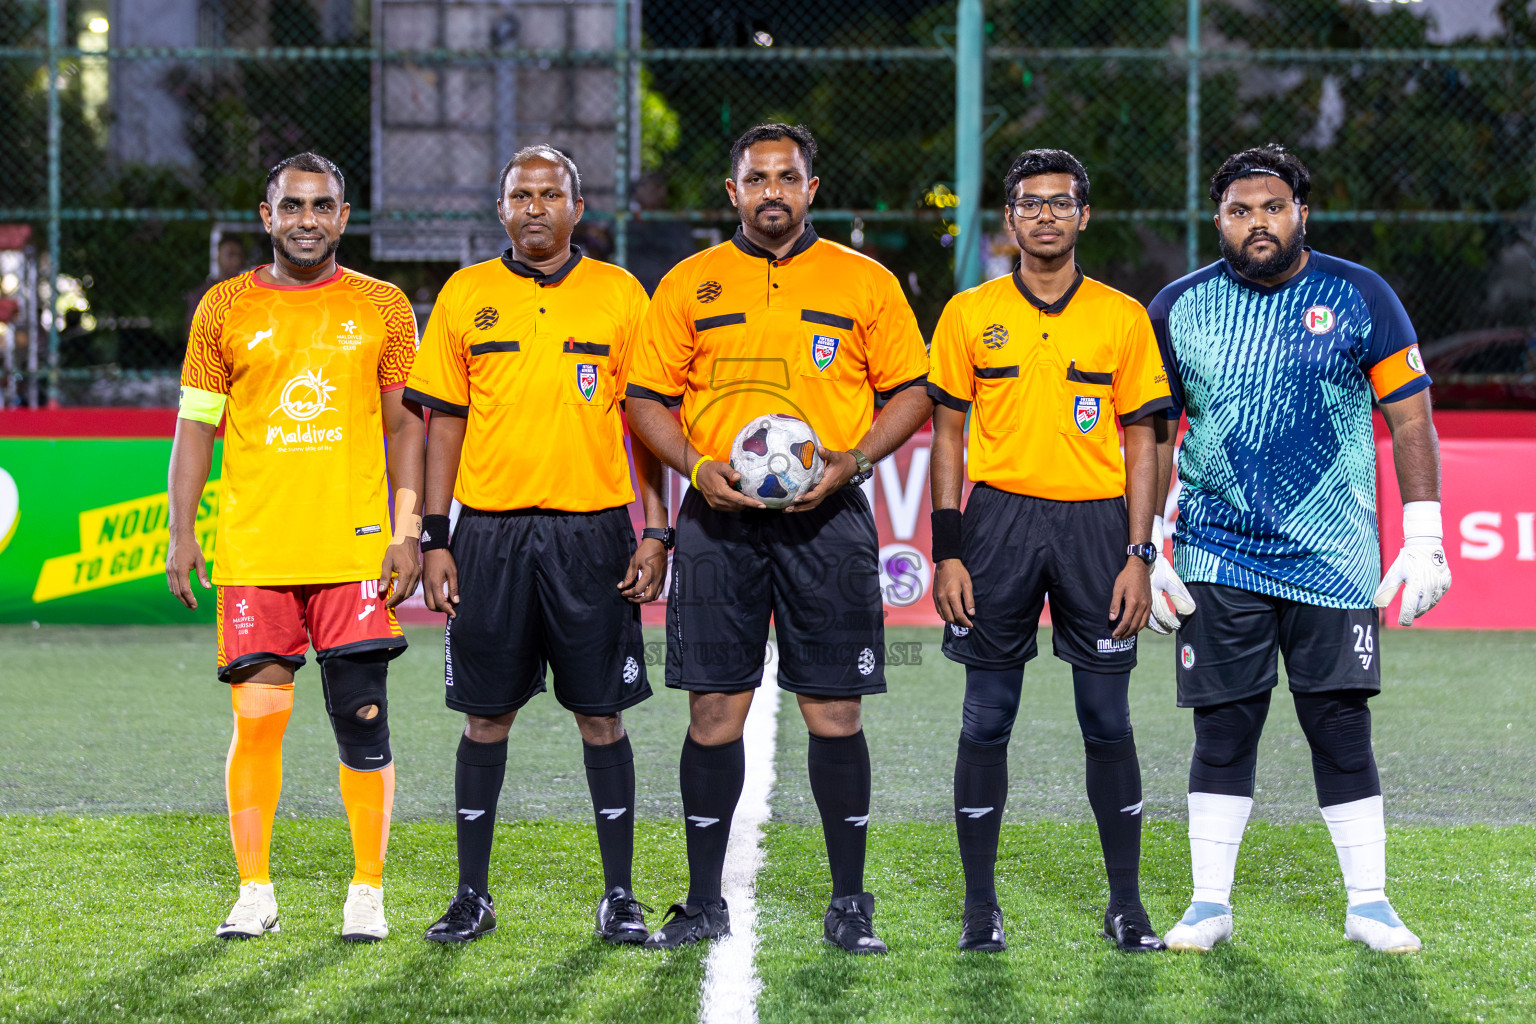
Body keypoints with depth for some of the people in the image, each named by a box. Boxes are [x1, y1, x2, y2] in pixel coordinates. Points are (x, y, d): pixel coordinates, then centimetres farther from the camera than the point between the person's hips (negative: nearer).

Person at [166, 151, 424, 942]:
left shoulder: (382, 308, 8)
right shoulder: (226, 308, 8)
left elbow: (405, 426, 9)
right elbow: (196, 424, 10)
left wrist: (407, 534, 0)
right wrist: (181, 533, 2)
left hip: (355, 546, 0)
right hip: (253, 549, 0)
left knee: (362, 720, -2)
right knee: (257, 717, -2)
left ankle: (366, 892, 7)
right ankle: (254, 892, 7)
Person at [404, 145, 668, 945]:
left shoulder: (620, 295, 4)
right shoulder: (466, 295, 7)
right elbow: (445, 421, 8)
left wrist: (655, 531, -2)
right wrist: (434, 538, 2)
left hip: (592, 529, -1)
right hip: (491, 531, 1)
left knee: (601, 713, 1)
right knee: (486, 714, 5)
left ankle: (620, 896, 8)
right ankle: (472, 895, 12)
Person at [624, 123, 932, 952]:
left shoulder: (864, 283, 7)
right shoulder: (689, 285, 9)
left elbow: (912, 392, 8)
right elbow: (648, 398, 10)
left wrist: (850, 462, -8)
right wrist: (697, 466, -7)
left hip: (825, 520, -1)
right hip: (719, 520, 1)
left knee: (834, 711, -1)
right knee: (713, 712, 0)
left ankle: (849, 905, 8)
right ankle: (703, 903, 10)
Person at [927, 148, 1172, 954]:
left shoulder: (1123, 317, 6)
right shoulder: (970, 314, 6)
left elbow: (1140, 443, 6)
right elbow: (948, 437, 6)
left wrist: (1138, 557, -1)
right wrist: (947, 553, -2)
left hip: (1096, 524, 0)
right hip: (999, 521, 0)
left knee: (1108, 720, 1)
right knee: (986, 719, 1)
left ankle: (1125, 904, 10)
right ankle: (980, 907, 8)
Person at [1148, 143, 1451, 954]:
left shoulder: (1358, 297, 1)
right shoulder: (1179, 308, 4)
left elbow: (1410, 418, 2)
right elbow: (1152, 434, 9)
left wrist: (1424, 539, -4)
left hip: (1333, 558, -1)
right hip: (1218, 560, 1)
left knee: (1341, 727, -1)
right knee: (1223, 729, 2)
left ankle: (1368, 902, 7)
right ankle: (1209, 903, 9)